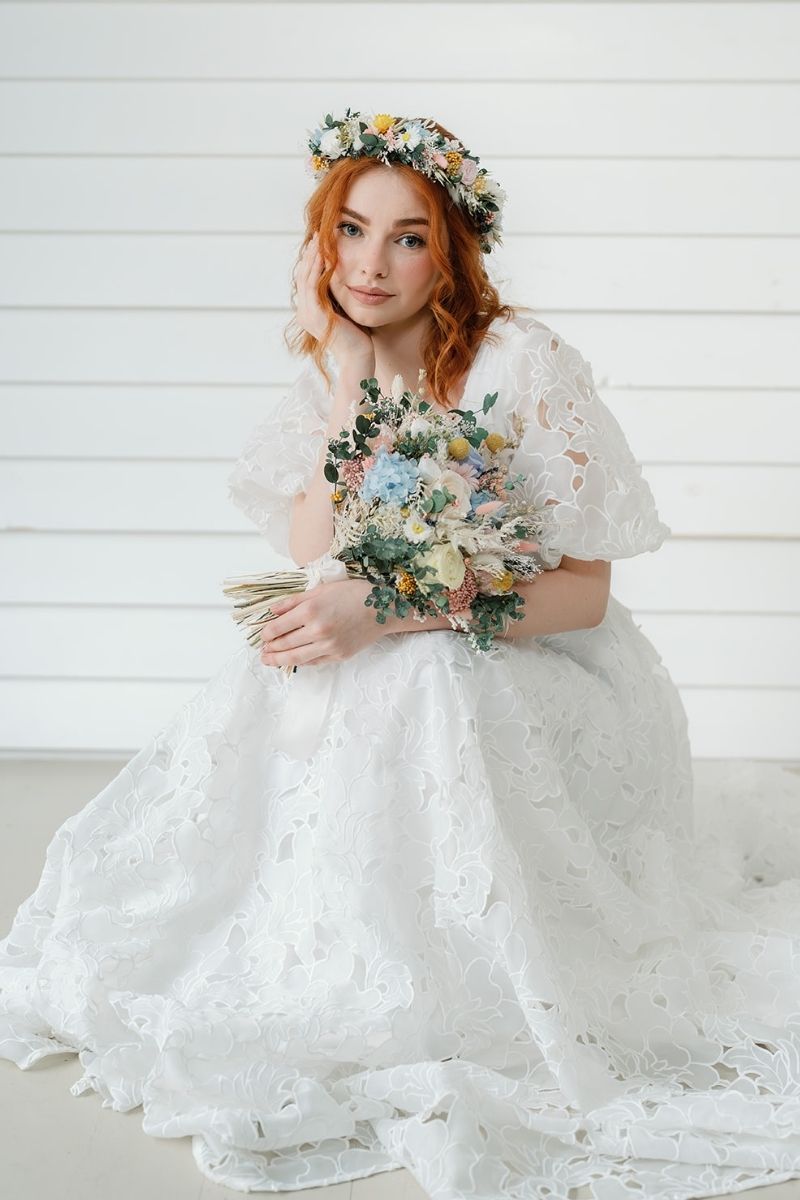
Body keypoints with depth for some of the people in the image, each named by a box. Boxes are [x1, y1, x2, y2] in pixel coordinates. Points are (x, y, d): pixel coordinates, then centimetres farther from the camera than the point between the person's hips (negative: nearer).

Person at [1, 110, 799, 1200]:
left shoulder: (522, 362, -15)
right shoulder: (330, 377, 3)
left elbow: (584, 591, -16)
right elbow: (314, 561, -10)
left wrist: (388, 612, -27)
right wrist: (347, 382, -15)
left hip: (527, 679, -5)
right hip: (386, 688, 5)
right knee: (237, 756, -18)